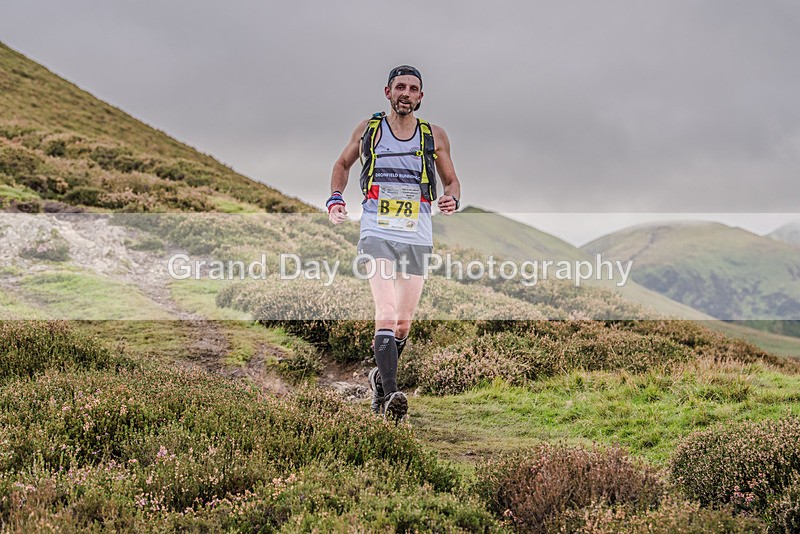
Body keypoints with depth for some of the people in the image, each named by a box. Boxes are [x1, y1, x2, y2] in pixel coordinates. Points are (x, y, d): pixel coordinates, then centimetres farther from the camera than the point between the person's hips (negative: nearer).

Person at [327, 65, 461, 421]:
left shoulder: (435, 136, 7)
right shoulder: (368, 129, 6)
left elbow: (451, 180, 16)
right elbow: (342, 164, 21)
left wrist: (452, 199, -7)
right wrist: (335, 199, 3)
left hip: (417, 238, 2)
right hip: (377, 234, -2)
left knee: (403, 324, 7)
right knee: (386, 313, -19)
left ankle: (381, 377, 33)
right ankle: (390, 396, -26)